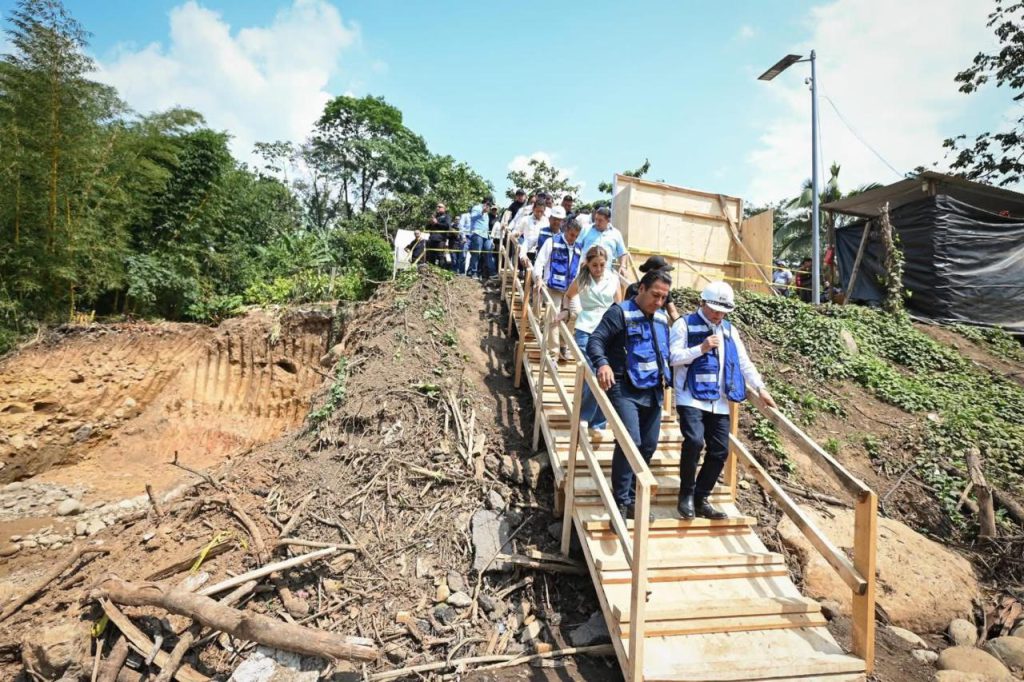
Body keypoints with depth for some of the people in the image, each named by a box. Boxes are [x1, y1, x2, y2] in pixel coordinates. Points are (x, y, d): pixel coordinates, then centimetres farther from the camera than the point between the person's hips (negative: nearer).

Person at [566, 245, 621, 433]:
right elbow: (569, 295, 20)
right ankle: (582, 416, 10)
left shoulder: (613, 278, 4)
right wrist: (576, 311, 8)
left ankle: (597, 423, 16)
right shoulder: (581, 280, 0)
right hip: (586, 332, -2)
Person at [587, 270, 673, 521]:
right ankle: (620, 502, -4)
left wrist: (668, 377, 15)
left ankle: (631, 498, 24)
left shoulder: (662, 318, 15)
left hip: (653, 392, 7)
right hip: (625, 390, -7)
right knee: (630, 441, -19)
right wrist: (602, 364, -35)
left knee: (649, 445, 9)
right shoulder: (620, 312, -8)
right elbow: (595, 341, -17)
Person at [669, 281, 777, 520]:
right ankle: (686, 494, -1)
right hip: (691, 398, -6)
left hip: (719, 402, 6)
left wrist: (760, 388, 8)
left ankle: (701, 499, 19)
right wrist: (701, 348, -18)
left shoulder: (730, 330, 18)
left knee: (720, 451, 3)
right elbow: (673, 357, -9)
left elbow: (744, 362, 17)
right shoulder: (684, 325, 0)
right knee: (694, 441, -22)